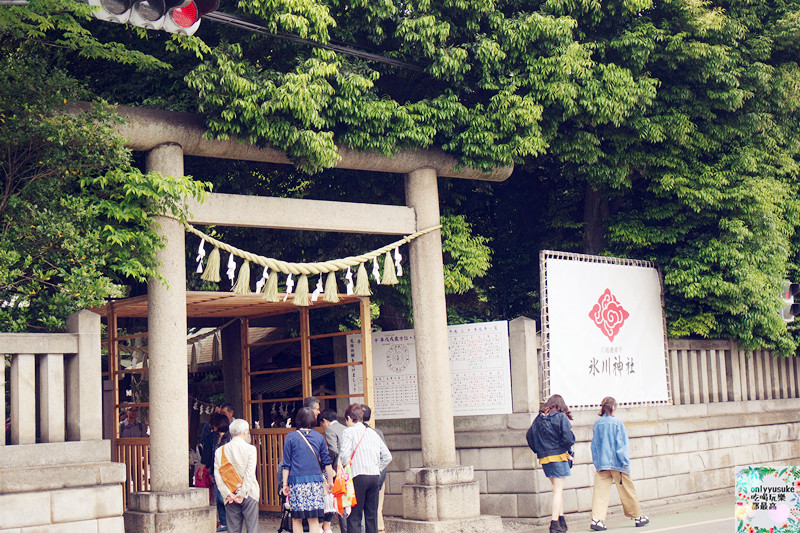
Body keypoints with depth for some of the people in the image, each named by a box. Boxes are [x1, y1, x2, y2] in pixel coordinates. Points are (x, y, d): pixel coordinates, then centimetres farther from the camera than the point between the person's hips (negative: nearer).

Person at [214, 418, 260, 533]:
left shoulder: (220, 450, 4)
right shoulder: (250, 449, -5)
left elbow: (217, 475, -3)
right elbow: (250, 474, -12)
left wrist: (228, 494, -7)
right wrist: (242, 494, -11)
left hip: (230, 497, 3)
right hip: (248, 495, -3)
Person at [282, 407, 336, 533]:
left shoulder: (291, 437, 1)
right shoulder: (319, 437, 6)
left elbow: (286, 464, 2)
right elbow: (327, 462, 10)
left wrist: (285, 484, 7)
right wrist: (330, 481, 19)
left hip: (296, 481, -1)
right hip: (315, 480, 2)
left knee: (296, 519, 7)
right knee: (314, 520, 4)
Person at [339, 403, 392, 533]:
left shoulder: (349, 432, -1)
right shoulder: (372, 433, 17)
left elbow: (345, 455, -14)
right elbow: (387, 456, 15)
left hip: (358, 476, -6)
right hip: (375, 477, 6)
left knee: (354, 517, -4)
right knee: (372, 515, 10)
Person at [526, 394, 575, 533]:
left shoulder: (539, 419, 9)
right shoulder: (561, 417, -7)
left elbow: (529, 435, 9)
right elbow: (568, 437, -16)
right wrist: (568, 451, 1)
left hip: (544, 459, 5)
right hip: (559, 456, -5)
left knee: (557, 489, 18)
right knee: (558, 490, -2)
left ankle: (561, 520, 18)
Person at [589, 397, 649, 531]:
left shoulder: (597, 424, 4)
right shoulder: (617, 422, -7)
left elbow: (594, 444, 8)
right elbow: (622, 443, -9)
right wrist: (625, 463, -6)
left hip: (601, 463, 3)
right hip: (616, 463, -3)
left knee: (600, 491, -1)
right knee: (627, 490, 10)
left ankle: (597, 519, -16)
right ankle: (638, 517, 23)